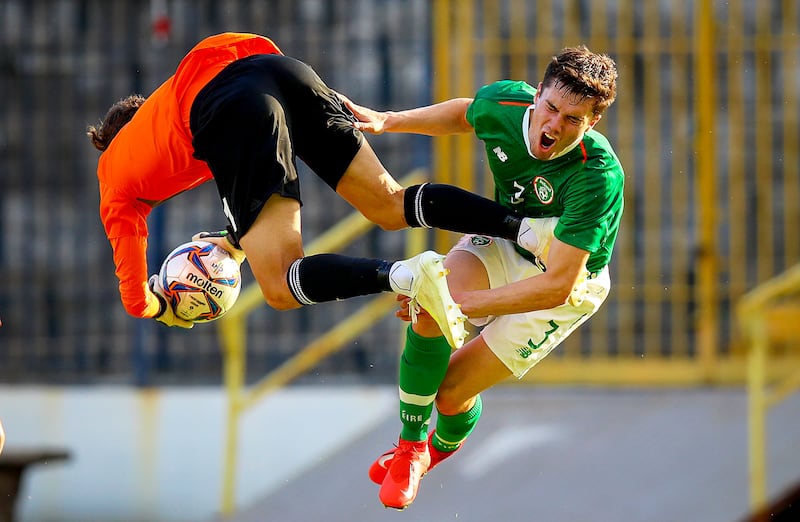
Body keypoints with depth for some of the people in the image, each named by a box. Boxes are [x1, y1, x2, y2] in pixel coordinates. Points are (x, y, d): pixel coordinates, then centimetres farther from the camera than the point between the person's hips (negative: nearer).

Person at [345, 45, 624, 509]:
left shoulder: (598, 176, -39)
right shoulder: (504, 102, -23)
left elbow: (558, 285, -39)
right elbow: (466, 114, 7)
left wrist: (462, 302, -43)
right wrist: (385, 121, 2)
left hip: (570, 286, -4)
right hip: (504, 242, 4)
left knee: (452, 392, -5)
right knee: (430, 307, -27)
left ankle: (443, 447, 35)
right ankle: (411, 446, -3)